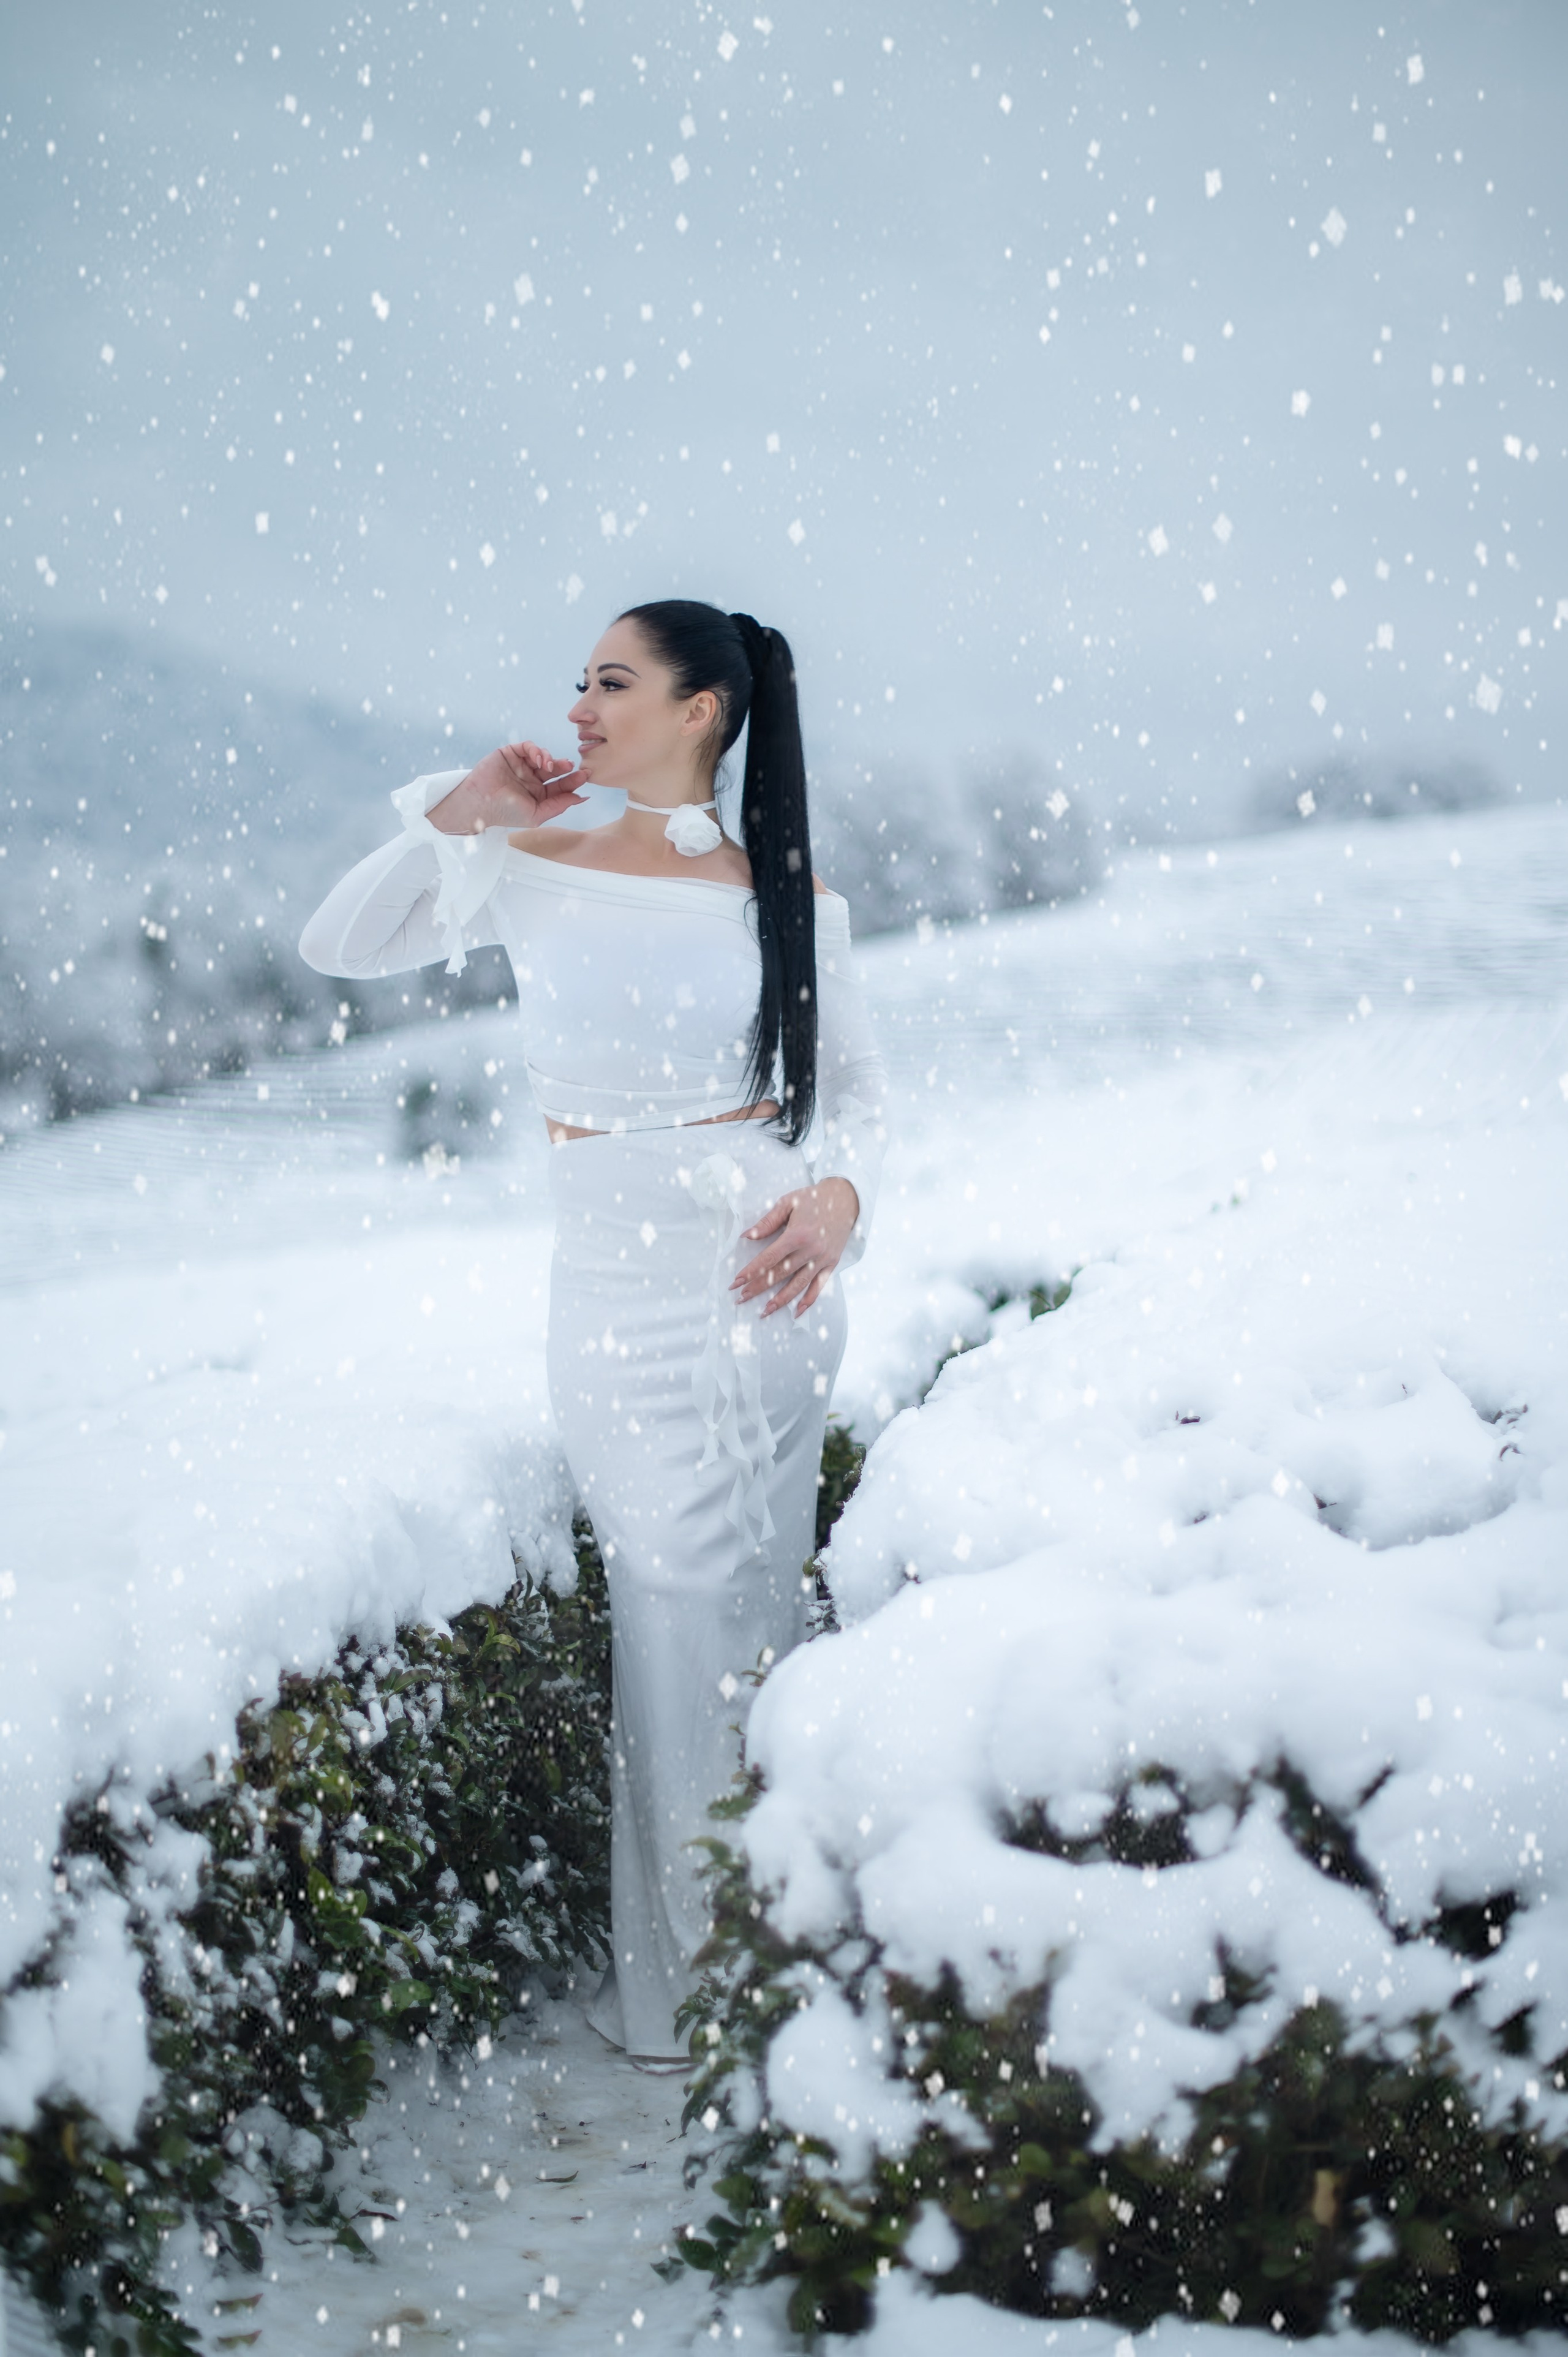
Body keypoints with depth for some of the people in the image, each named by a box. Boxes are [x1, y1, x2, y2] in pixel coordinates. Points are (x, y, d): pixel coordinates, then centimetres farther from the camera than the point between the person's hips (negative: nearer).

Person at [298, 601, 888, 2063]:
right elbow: (338, 947, 2)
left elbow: (860, 1084, 11)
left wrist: (842, 1194, -9)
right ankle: (692, 1983, 15)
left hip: (768, 1279, 1)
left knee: (752, 1612, 6)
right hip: (621, 1296, 0)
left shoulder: (791, 898, 3)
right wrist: (452, 815, -7)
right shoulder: (532, 870, 3)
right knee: (686, 1611, 0)